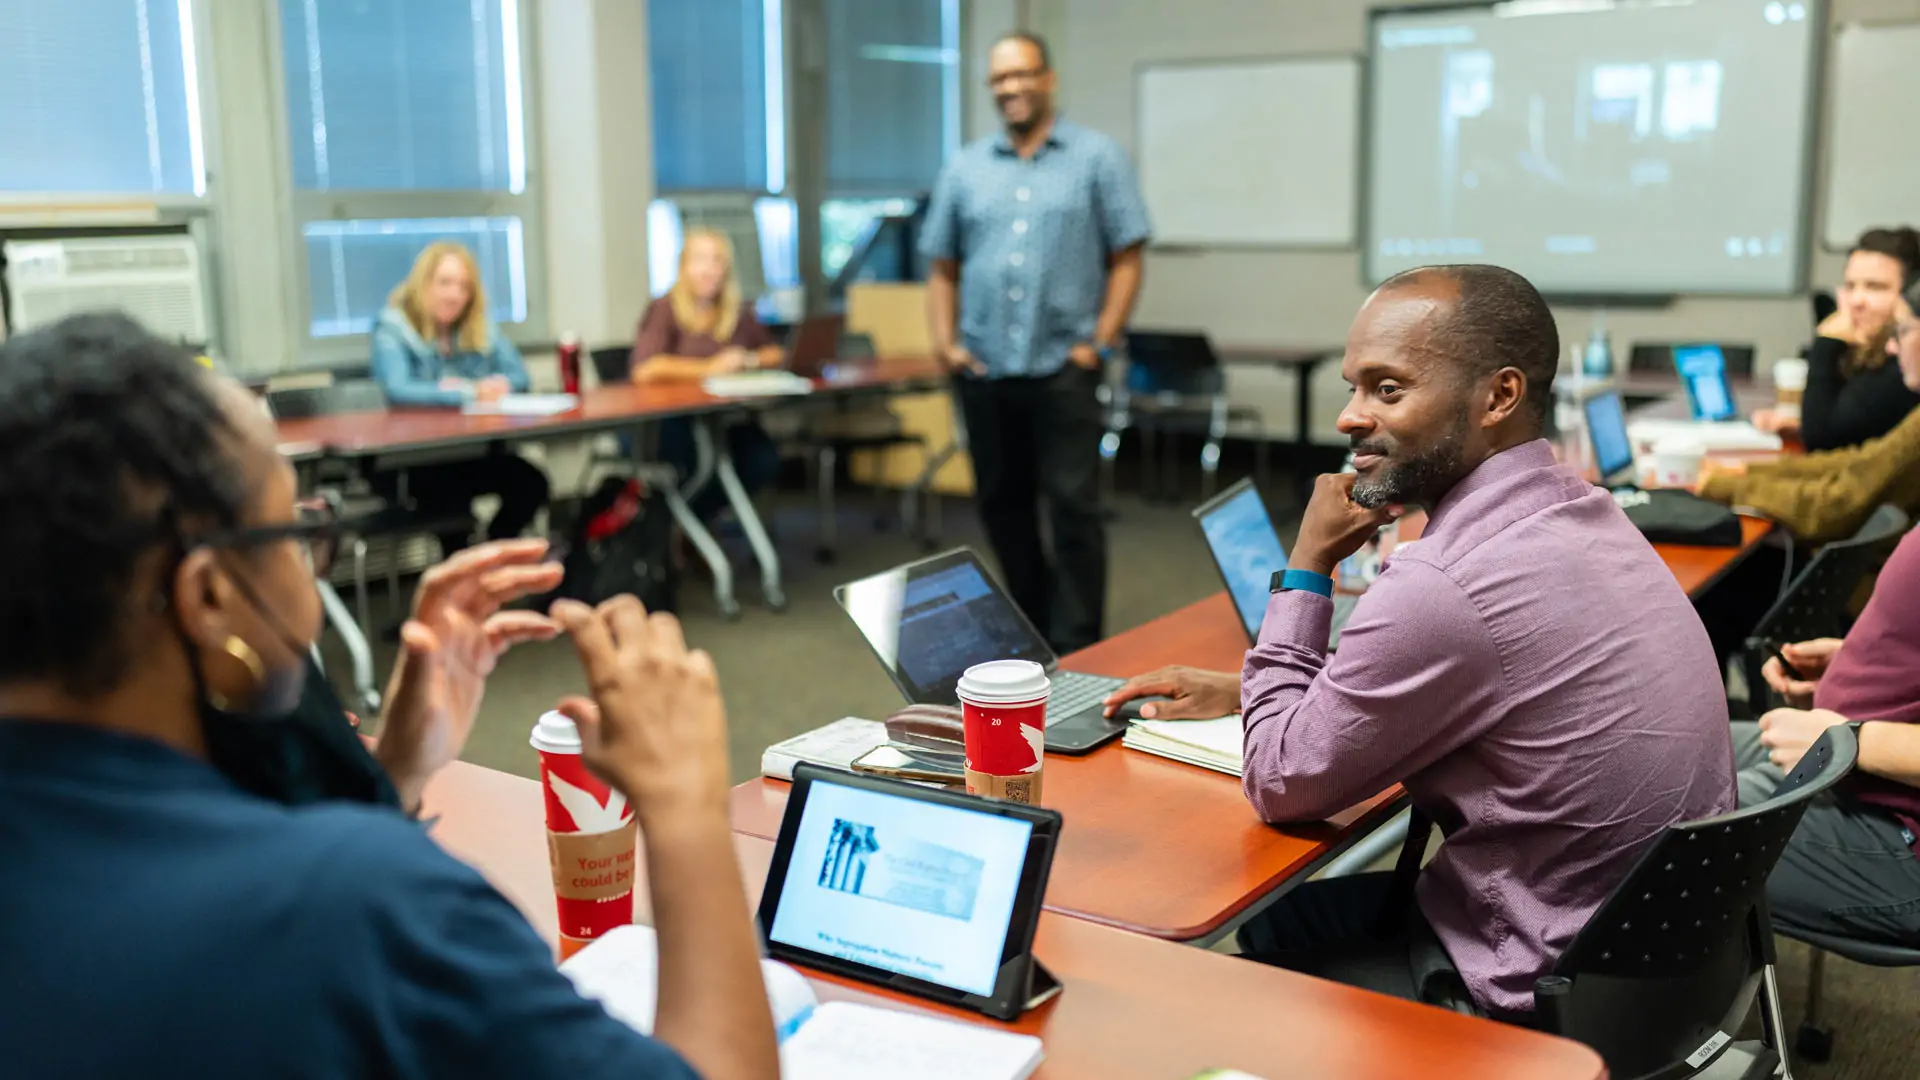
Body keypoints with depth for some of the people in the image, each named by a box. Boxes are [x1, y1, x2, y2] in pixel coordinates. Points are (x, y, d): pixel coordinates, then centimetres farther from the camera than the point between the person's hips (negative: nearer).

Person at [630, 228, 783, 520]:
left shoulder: (738, 312, 12)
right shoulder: (664, 310, -4)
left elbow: (775, 354, 20)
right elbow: (644, 371, -19)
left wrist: (750, 360, -3)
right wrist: (708, 368, -16)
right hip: (673, 424, -5)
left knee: (764, 460, -24)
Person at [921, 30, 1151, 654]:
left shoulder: (1096, 158, 3)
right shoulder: (964, 169, 12)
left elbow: (1126, 259, 0)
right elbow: (943, 268, 14)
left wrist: (1100, 344, -8)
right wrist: (946, 342, 2)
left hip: (1063, 367, -4)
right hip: (984, 370, 4)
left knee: (1073, 505, -6)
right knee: (1001, 505, 12)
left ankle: (1076, 647, 2)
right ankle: (1032, 626, 28)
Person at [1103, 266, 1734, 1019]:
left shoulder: (1444, 585, -30)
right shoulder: (1577, 509, -1)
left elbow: (1282, 784, -15)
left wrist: (1307, 565, -9)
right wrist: (1245, 689, 14)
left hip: (1543, 991, -8)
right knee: (1271, 914, 22)